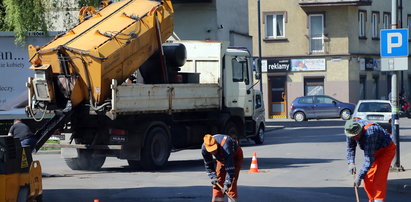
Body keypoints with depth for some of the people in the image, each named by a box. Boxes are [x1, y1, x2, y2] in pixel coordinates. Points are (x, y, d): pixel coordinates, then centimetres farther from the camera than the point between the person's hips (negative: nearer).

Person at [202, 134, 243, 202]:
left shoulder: (225, 147, -44)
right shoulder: (204, 148, -26)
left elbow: (230, 168, -43)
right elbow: (208, 164, -8)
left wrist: (227, 184, -44)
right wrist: (213, 177, -18)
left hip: (235, 156, -6)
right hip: (222, 158, 6)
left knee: (232, 183, -17)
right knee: (217, 182, -1)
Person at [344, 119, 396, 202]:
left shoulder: (369, 133, -40)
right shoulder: (351, 129, -17)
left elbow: (369, 158, -38)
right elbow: (350, 147, 2)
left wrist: (360, 176, -37)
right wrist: (351, 162, -13)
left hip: (386, 150, -7)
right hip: (374, 151, 7)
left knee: (379, 178, -21)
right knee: (368, 178, 1)